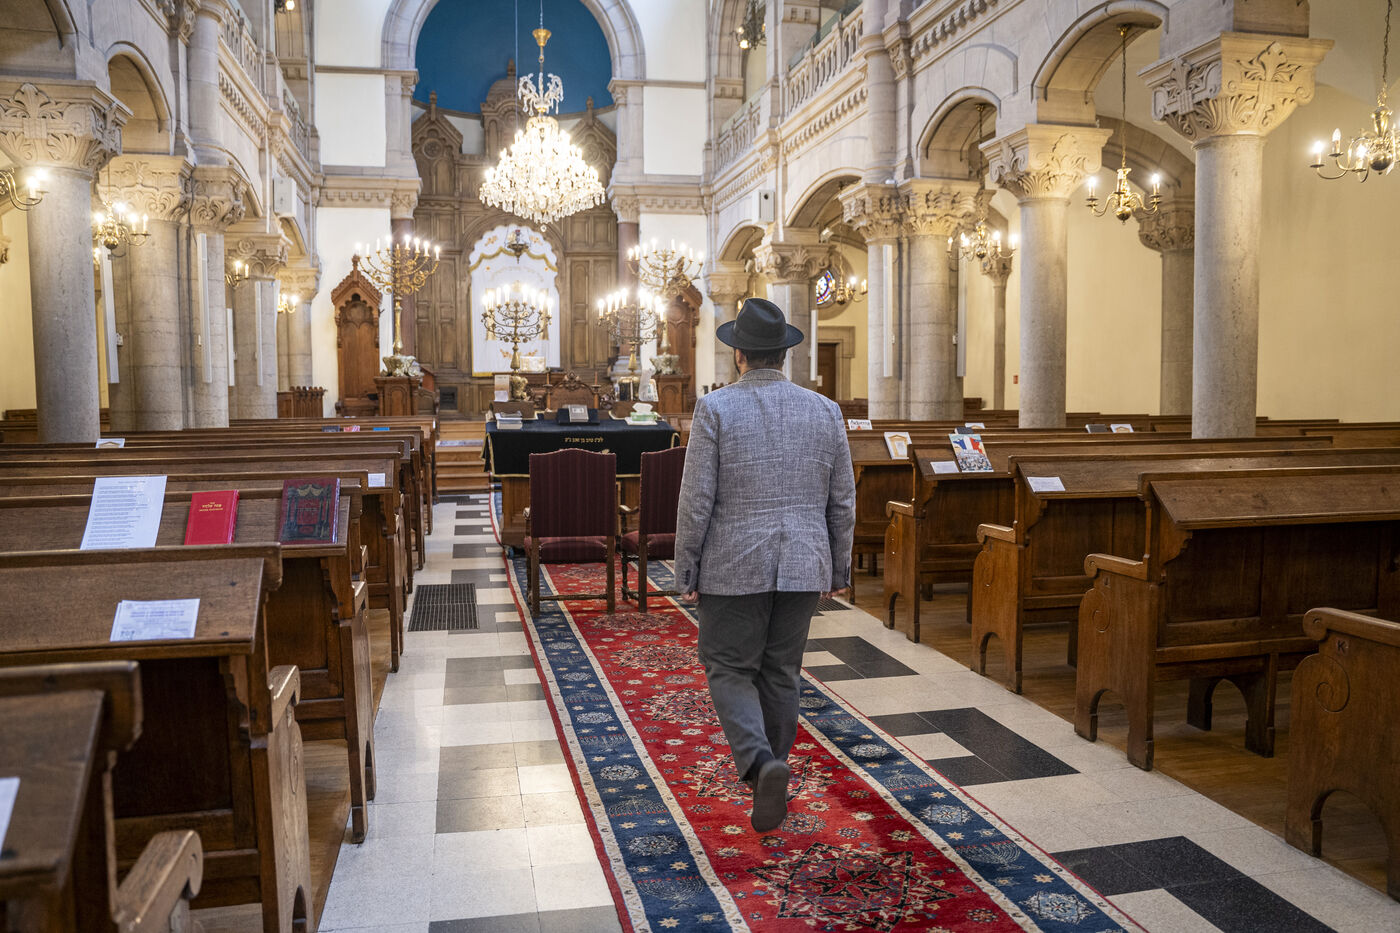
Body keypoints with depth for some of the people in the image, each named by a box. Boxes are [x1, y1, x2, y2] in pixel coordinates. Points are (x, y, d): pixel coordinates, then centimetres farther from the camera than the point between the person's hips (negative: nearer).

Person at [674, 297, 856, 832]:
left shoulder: (715, 409, -9)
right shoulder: (824, 410, 3)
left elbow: (696, 501, -11)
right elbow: (842, 502, 6)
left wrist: (686, 572, -2)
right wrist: (839, 568, 15)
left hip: (734, 567, -4)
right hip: (801, 566, 4)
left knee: (730, 671, 9)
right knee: (781, 675, 15)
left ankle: (760, 763, -12)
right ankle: (769, 784, 25)